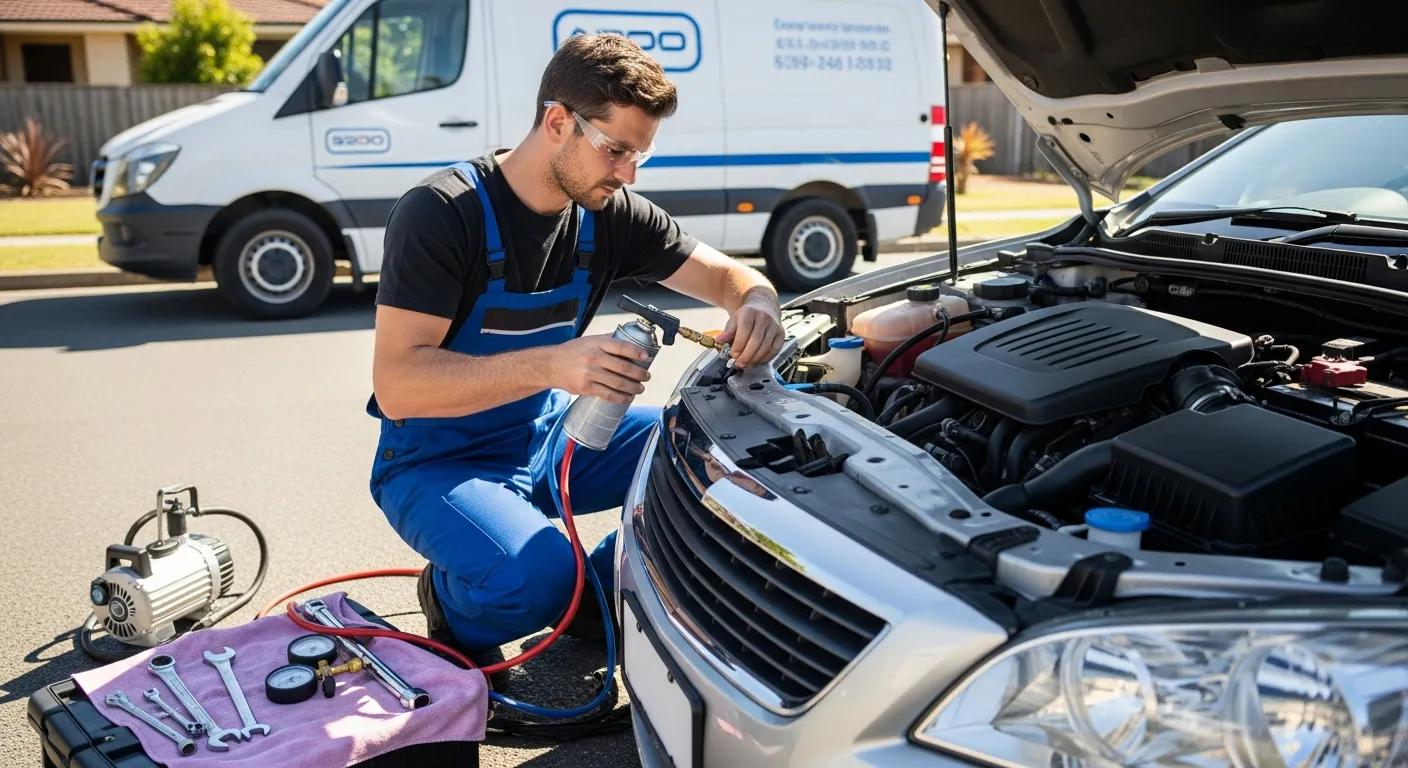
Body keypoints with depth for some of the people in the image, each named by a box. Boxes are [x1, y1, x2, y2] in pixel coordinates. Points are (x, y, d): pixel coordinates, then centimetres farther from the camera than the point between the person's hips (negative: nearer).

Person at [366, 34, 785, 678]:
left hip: (551, 433, 6)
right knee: (536, 577, -34)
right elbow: (395, 384, -29)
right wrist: (553, 365, -42)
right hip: (437, 462, -6)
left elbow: (727, 275, 3)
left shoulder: (610, 214, -4)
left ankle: (601, 597, 7)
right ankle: (452, 605, 2)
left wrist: (755, 304, -24)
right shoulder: (440, 214, -22)